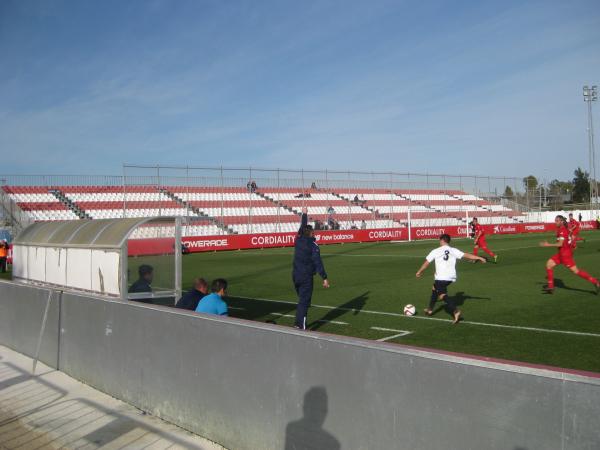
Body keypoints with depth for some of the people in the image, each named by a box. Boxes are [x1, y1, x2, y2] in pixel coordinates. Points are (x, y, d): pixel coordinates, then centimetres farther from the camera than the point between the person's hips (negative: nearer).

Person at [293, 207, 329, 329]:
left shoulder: (299, 239, 3)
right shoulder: (313, 245, -13)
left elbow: (302, 227, 22)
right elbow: (318, 263, -17)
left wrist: (304, 214, 36)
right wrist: (324, 278, -15)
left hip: (295, 275, 6)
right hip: (306, 277, -6)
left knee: (302, 299, 20)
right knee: (304, 302, -2)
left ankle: (298, 322, 22)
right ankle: (301, 326, -2)